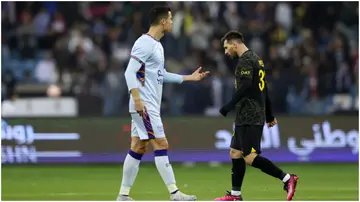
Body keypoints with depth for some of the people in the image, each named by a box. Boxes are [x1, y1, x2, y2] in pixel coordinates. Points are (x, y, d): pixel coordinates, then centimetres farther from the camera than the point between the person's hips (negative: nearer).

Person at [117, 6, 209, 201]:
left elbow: (162, 75, 25)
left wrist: (190, 77, 27)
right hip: (144, 106, -10)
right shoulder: (144, 44, -14)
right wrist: (137, 99, -27)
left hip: (149, 106, 10)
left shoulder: (156, 45, 16)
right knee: (161, 145, -8)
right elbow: (130, 72, -20)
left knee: (138, 148, 9)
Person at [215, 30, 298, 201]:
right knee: (235, 153, 11)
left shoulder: (245, 61, -11)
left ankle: (287, 179, -14)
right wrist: (269, 116, 28)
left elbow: (245, 87, -25)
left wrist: (229, 106, -27)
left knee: (250, 157, -14)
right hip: (245, 117, 10)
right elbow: (263, 89, 24)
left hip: (249, 118, -10)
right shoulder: (256, 59, 19)